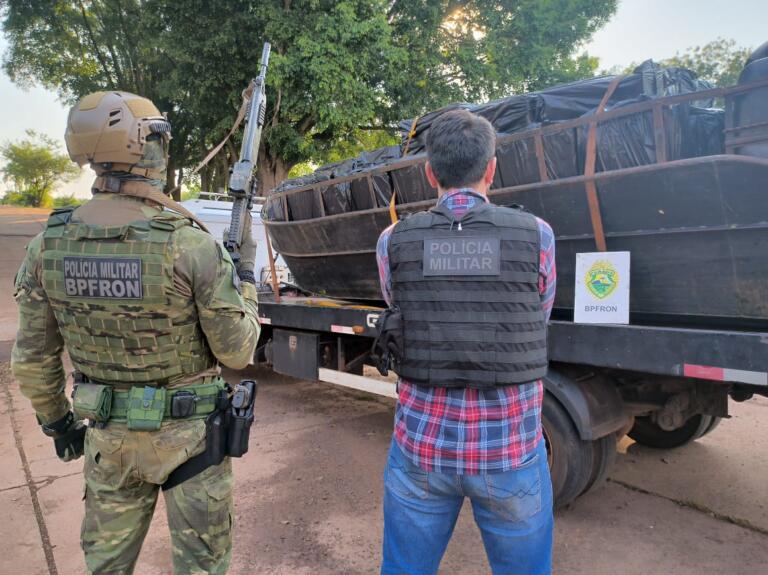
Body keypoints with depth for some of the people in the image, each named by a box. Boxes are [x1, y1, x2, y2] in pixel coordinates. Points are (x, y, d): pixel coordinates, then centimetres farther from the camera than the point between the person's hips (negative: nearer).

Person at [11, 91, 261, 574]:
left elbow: (33, 359, 1)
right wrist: (246, 278, 0)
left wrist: (57, 422, 17)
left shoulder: (48, 244, -8)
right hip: (187, 433, -4)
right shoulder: (192, 244, -23)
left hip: (107, 434, 5)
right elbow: (236, 352, -15)